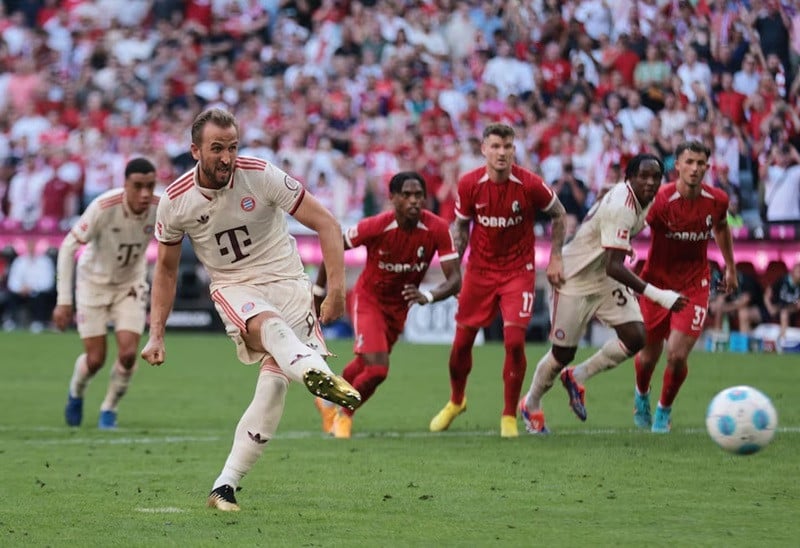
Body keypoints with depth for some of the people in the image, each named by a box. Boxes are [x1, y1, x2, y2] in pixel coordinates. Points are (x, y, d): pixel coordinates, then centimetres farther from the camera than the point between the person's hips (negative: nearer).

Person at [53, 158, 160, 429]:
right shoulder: (104, 207, -30)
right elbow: (68, 247, -23)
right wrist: (63, 301, -25)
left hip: (131, 284, 2)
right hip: (94, 282, -2)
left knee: (128, 353, -13)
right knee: (95, 359, -3)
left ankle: (109, 409, 13)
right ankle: (75, 394, 32)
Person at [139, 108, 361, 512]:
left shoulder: (262, 176, -14)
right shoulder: (175, 201, -7)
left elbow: (326, 225, -9)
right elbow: (166, 270, 10)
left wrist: (336, 289, -18)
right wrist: (156, 335, 5)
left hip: (285, 280, 0)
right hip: (233, 287, 0)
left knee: (274, 382, -17)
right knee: (268, 325, -36)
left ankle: (226, 485, -12)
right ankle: (317, 374, -67)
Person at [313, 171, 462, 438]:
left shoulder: (438, 229, -23)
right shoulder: (375, 227, -28)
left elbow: (454, 280, -24)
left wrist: (428, 296, -45)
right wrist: (318, 294, -7)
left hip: (400, 304, 4)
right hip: (369, 299, -4)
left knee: (365, 365, 20)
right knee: (376, 369, -18)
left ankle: (330, 403, 50)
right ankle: (344, 414, 11)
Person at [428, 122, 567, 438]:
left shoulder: (530, 184, -16)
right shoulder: (469, 184, -11)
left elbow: (558, 214, 2)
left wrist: (555, 258, 0)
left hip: (519, 270, -2)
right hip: (479, 269, 2)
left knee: (514, 341, -15)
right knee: (462, 340, 6)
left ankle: (509, 416, 2)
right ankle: (455, 402, 34)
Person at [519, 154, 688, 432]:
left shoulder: (643, 200, -5)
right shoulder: (620, 209, -34)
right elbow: (614, 267, -40)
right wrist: (658, 295, -45)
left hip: (606, 281, 8)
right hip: (575, 281, -8)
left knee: (635, 338, -9)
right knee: (563, 353, 4)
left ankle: (577, 377, 14)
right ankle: (531, 405, 32)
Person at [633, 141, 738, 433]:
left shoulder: (717, 200, -7)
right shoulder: (661, 200, -22)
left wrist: (730, 268, 22)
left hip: (694, 285, 2)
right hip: (657, 281, -2)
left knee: (677, 356, -11)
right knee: (649, 356, 11)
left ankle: (664, 410, 18)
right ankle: (641, 396, 47)